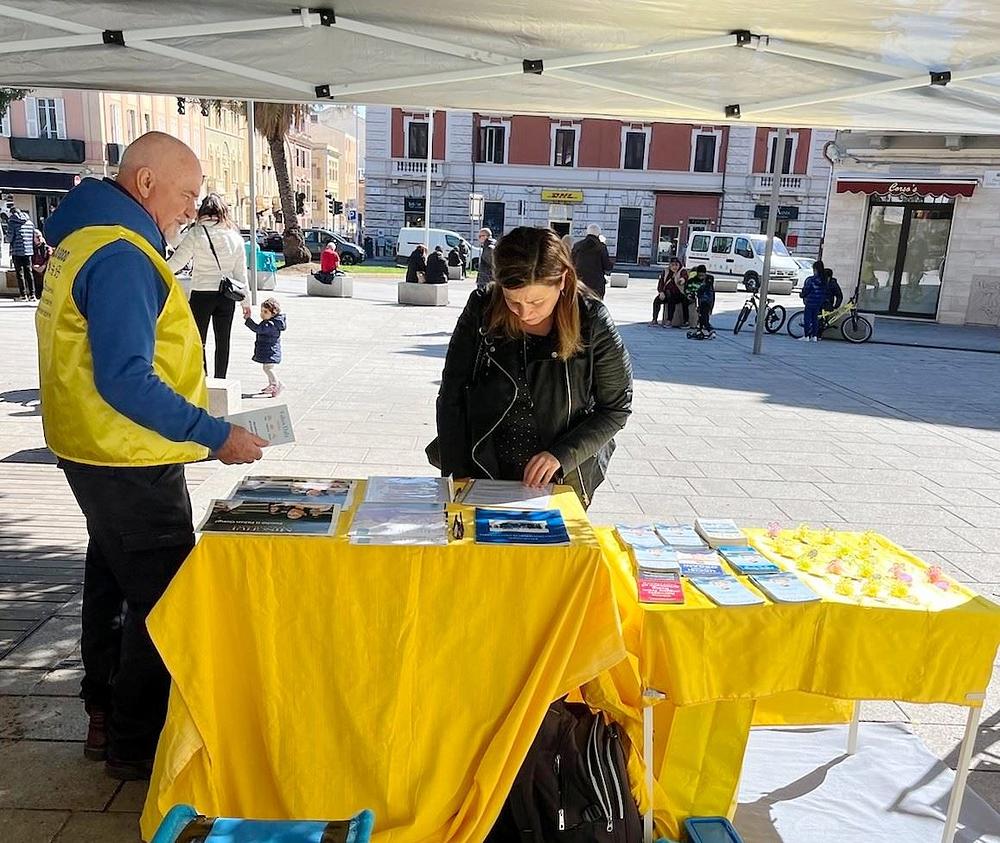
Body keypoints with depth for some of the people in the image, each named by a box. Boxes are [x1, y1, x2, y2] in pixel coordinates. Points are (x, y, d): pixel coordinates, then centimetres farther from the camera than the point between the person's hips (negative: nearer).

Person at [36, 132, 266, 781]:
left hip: (96, 454, 11)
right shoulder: (122, 258, -21)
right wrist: (215, 435, -23)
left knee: (114, 581, 20)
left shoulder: (85, 239, 11)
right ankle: (137, 744, 15)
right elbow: (125, 381, -27)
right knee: (165, 602, 0)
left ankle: (107, 717, 36)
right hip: (131, 464, -11)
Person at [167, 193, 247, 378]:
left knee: (198, 342, 7)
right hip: (227, 295, 3)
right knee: (223, 342, 11)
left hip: (201, 294, -3)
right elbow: (241, 273, 5)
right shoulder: (234, 236, 2)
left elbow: (176, 262, -10)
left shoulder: (196, 233, -8)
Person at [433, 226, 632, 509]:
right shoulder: (481, 311, -11)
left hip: (563, 484, -1)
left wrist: (561, 455, -18)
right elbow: (451, 399, -5)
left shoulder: (591, 322, -15)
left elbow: (616, 407, -6)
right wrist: (456, 481, -9)